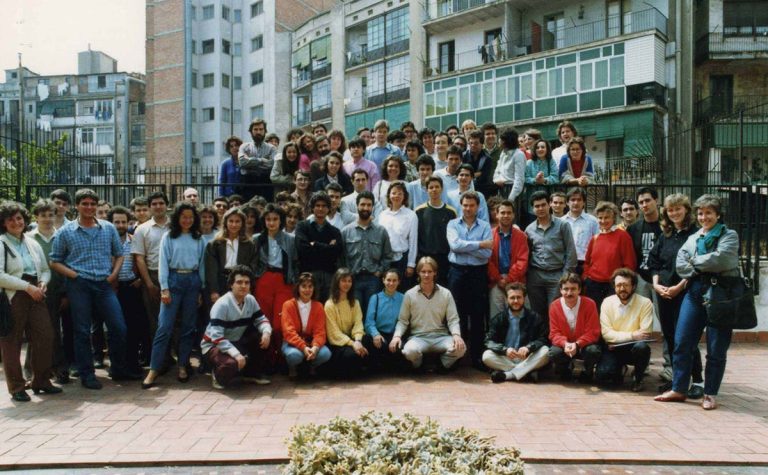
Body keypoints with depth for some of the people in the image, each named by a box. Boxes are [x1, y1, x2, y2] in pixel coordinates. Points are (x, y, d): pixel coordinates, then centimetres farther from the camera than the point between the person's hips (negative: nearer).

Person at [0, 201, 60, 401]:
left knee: (45, 336, 1)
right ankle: (17, 388, 12)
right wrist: (27, 286, -15)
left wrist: (42, 283, -1)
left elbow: (46, 269, 21)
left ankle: (41, 381, 16)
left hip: (35, 295, 5)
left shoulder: (32, 243, 17)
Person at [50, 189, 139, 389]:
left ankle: (118, 369, 18)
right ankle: (86, 375, 15)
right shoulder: (65, 232, 1)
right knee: (82, 331, 4)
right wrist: (74, 275, -8)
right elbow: (55, 262, 4)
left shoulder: (109, 228, 8)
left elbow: (119, 254, 16)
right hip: (79, 286, -2)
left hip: (104, 285, 3)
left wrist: (113, 274, 1)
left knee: (119, 327, 2)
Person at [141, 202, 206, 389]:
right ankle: (154, 369, -5)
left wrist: (202, 289, 6)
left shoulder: (199, 239, 9)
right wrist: (164, 288, -8)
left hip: (193, 281, 3)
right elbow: (163, 263, -1)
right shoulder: (168, 237, 3)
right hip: (174, 280, -3)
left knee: (188, 326, 7)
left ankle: (183, 366, 16)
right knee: (164, 326, -7)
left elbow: (202, 264, 11)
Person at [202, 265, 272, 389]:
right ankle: (218, 375, 1)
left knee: (263, 337, -13)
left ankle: (252, 373, 6)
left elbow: (261, 319, 1)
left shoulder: (250, 300, -4)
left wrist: (266, 332, -23)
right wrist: (236, 354, -37)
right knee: (232, 363, -37)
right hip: (214, 345, -7)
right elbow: (216, 337, -30)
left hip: (237, 342, 7)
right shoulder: (222, 304, -25)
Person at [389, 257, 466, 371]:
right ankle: (419, 366, 3)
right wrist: (397, 336, -13)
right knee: (410, 350, -36)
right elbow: (402, 320, 6)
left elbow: (453, 319, 3)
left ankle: (442, 365, 5)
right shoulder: (410, 295, 5)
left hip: (441, 337, 1)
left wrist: (456, 335, -17)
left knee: (460, 348, -29)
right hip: (418, 337, -1)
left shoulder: (446, 294, 6)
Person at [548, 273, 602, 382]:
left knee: (593, 351, -35)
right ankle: (565, 368, 8)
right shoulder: (554, 306, -11)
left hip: (584, 344, -1)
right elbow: (554, 333, -9)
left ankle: (587, 372, 2)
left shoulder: (589, 304, -16)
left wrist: (577, 344, -32)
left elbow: (593, 333, -16)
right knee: (554, 352, -31)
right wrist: (565, 344, -32)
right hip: (564, 345, 1)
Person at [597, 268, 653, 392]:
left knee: (642, 347, -35)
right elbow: (606, 332, -9)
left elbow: (645, 334, -14)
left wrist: (617, 338, -15)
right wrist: (631, 335, -21)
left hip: (634, 347, 0)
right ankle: (617, 372, 15)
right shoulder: (607, 302, -3)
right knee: (602, 374, -25)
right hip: (613, 349, 1)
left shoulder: (645, 303, -9)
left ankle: (638, 379, -4)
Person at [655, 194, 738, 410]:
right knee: (681, 342, 2)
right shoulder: (692, 238, 16)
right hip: (695, 291, 5)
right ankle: (678, 389, 12)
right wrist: (697, 272, -14)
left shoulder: (729, 236, 1)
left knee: (716, 348, 3)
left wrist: (694, 261, -4)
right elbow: (680, 263, 3)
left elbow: (720, 259, -16)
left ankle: (710, 394, 14)